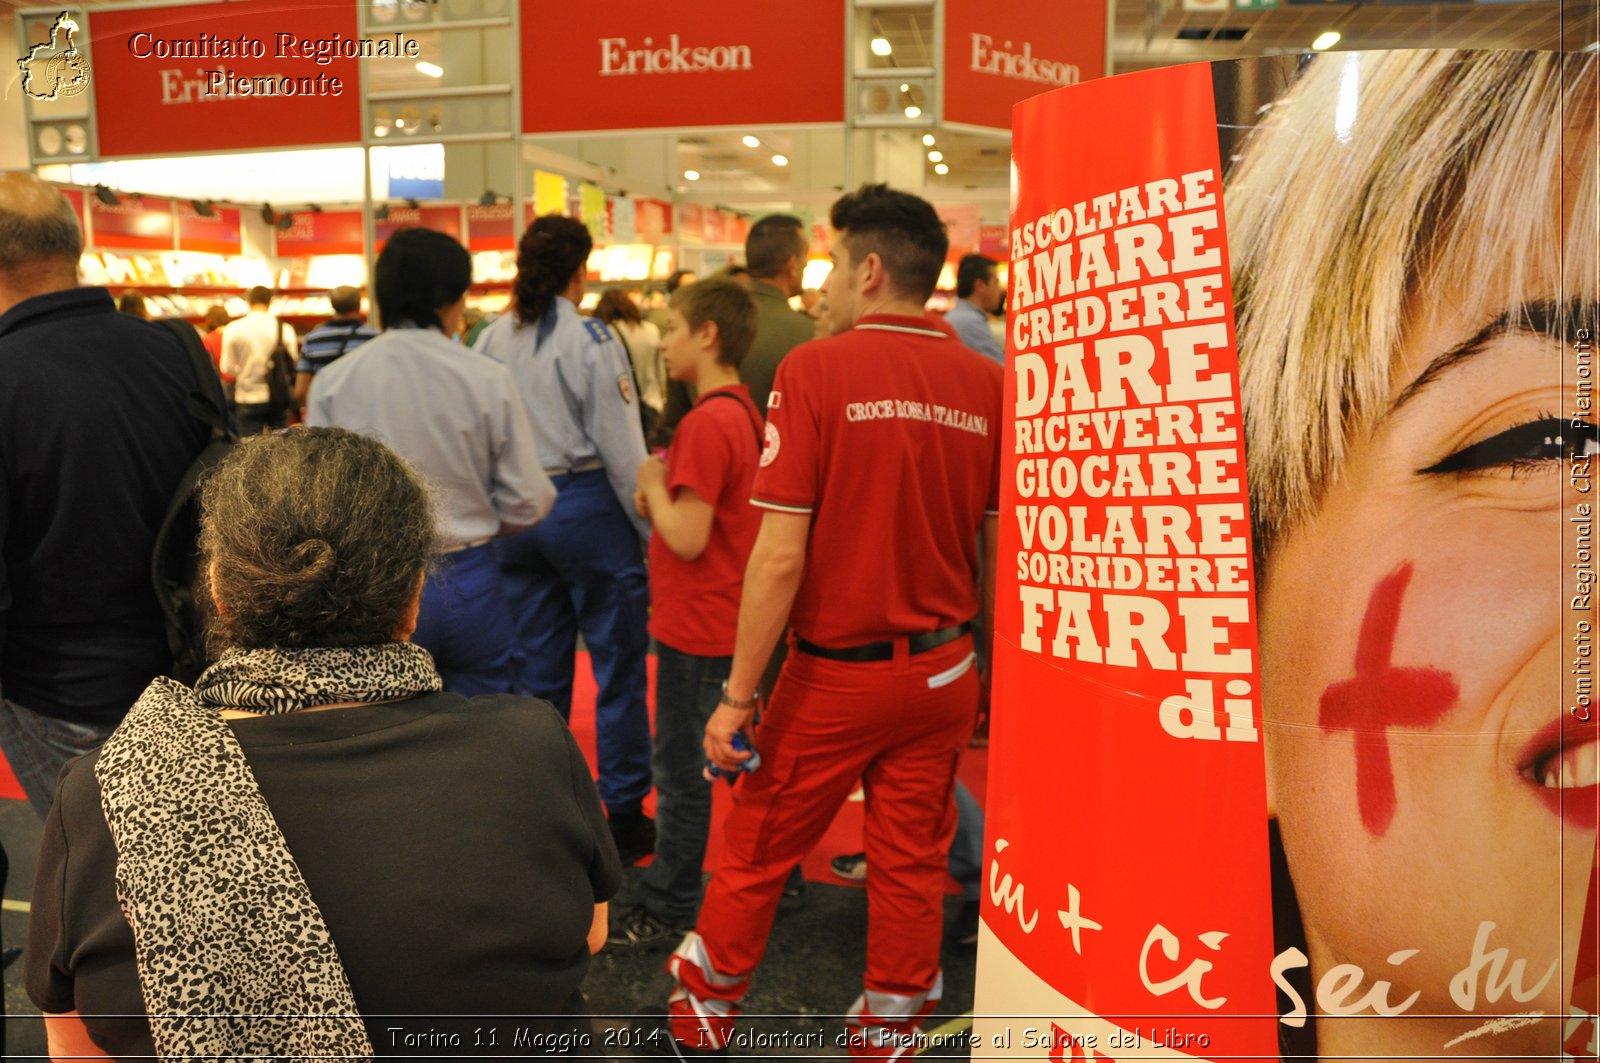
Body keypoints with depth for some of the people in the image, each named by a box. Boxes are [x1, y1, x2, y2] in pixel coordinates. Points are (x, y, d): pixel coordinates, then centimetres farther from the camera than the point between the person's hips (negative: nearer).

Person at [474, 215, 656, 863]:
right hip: (586, 507, -5)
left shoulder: (490, 342, 5)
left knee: (538, 668, 14)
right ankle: (623, 816, 13)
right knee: (618, 664, 6)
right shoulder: (590, 340, -11)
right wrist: (651, 530, -6)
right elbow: (621, 448, -12)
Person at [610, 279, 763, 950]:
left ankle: (668, 912, 17)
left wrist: (653, 486, -9)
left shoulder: (708, 423, -22)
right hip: (722, 623, 10)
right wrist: (663, 499, 3)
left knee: (680, 772, 4)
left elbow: (688, 539, -24)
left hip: (696, 629, -10)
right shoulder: (744, 413, 8)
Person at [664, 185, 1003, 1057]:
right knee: (912, 863, 16)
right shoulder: (985, 381, -3)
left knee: (757, 850, 15)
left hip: (837, 668, -3)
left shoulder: (816, 369, -14)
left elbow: (781, 553, -17)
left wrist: (738, 694, -9)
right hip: (943, 672, 4)